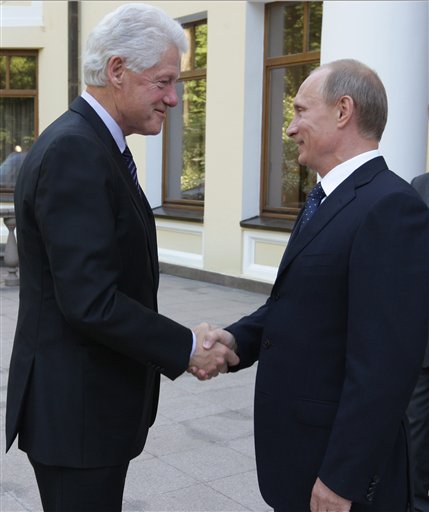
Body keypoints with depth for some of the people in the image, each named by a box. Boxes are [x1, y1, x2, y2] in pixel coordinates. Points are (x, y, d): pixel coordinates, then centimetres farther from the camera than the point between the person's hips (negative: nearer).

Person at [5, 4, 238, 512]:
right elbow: (90, 301, -27)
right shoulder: (72, 153, -22)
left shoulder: (94, 145, 10)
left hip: (90, 398, 10)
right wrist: (187, 348, -16)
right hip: (76, 408, -10)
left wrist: (182, 344, 7)